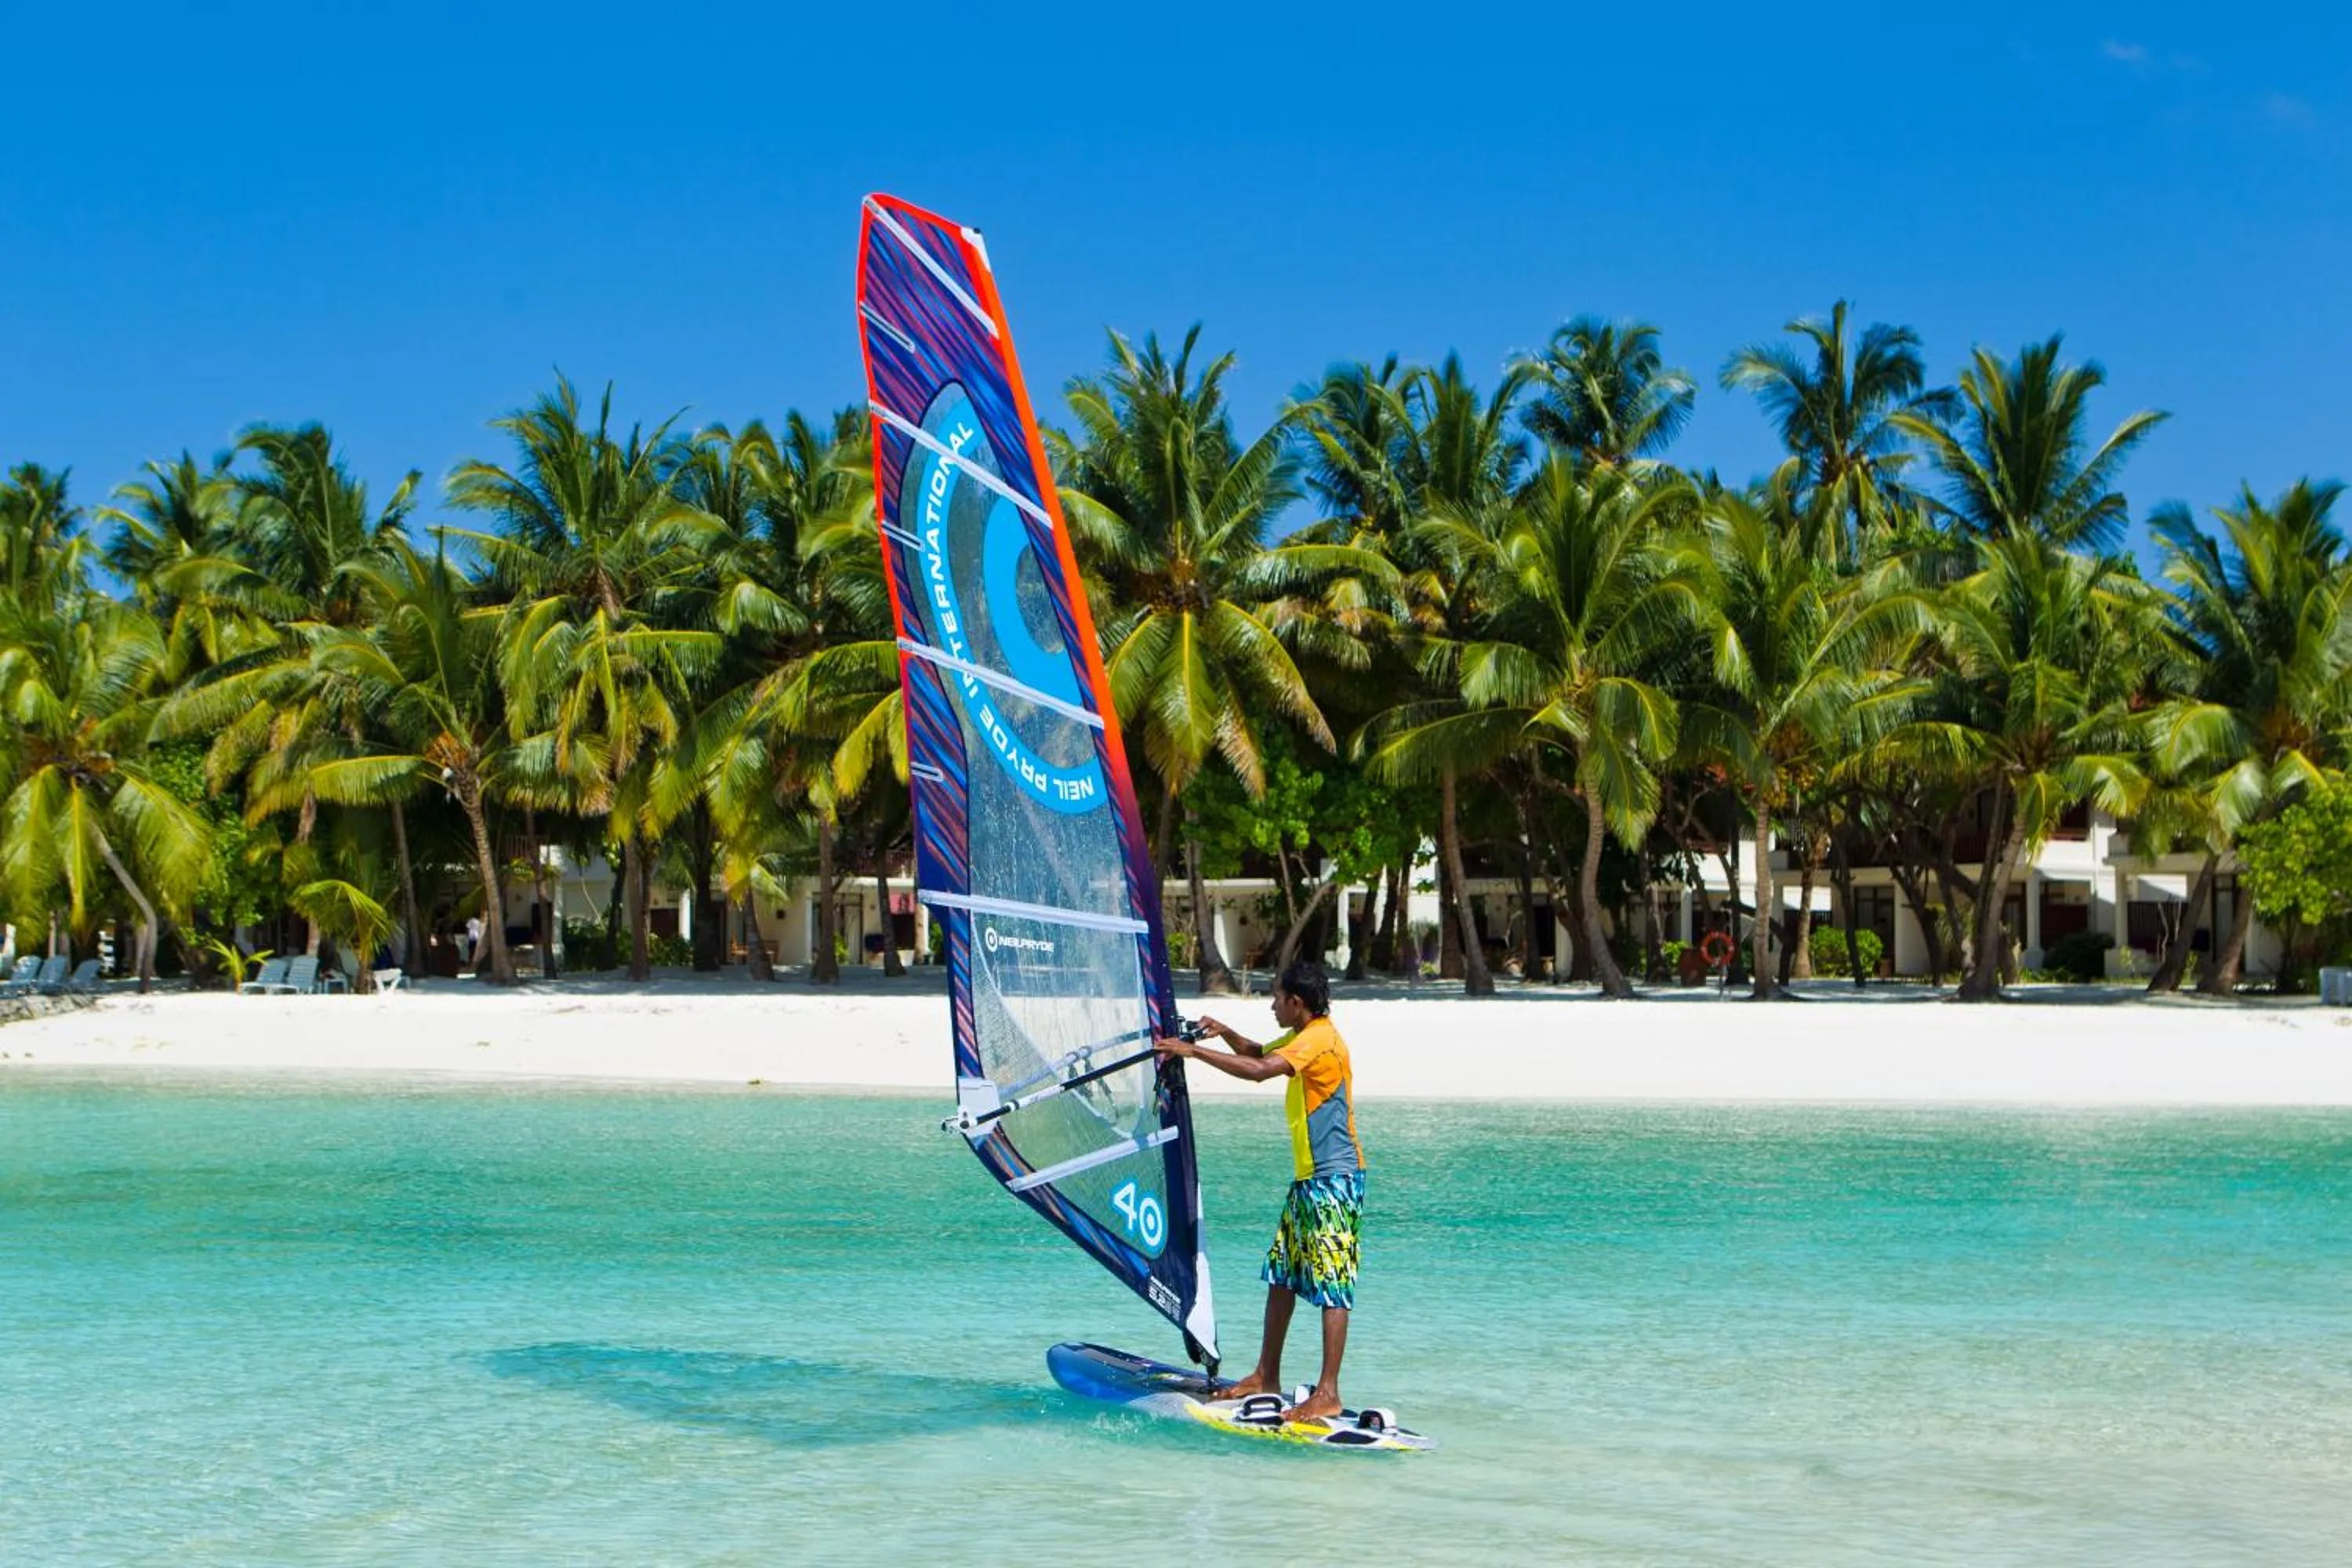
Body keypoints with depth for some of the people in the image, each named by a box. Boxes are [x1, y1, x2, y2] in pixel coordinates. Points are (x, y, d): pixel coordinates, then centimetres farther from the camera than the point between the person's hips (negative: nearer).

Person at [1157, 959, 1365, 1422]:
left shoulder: (1319, 1039, -16)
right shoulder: (1301, 1038, 16)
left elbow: (1258, 1071, -29)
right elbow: (1259, 1053, 33)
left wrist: (1193, 1050, -23)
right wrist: (1225, 1033, 11)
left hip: (1334, 1178, -11)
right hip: (1308, 1177, 11)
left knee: (1332, 1284, -11)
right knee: (1281, 1275, 13)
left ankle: (1328, 1394, -13)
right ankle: (1267, 1376, 20)